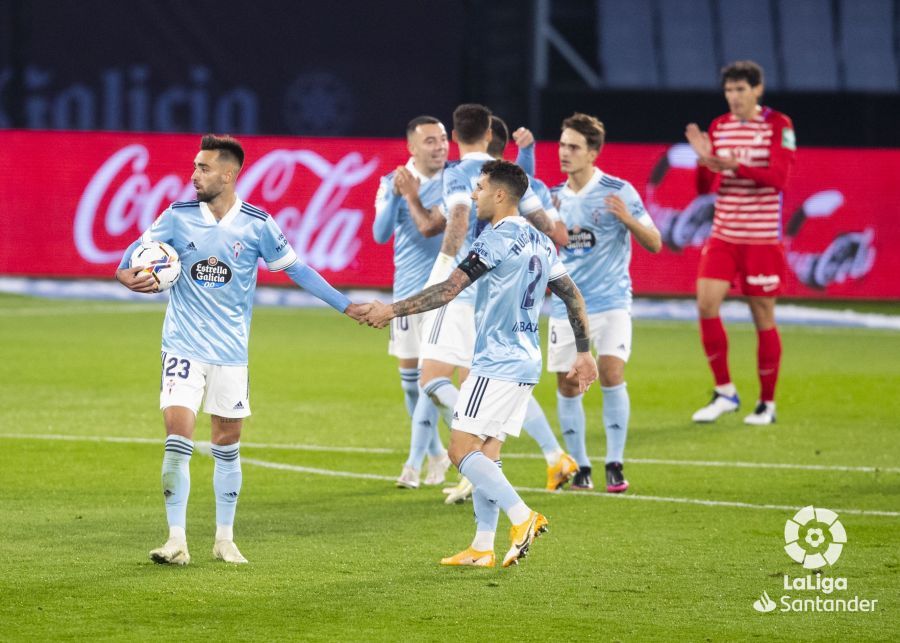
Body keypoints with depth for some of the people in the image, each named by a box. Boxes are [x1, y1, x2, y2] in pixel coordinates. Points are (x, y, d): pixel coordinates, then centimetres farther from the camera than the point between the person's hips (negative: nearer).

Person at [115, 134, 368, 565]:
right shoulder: (178, 217, -3)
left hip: (231, 351, 1)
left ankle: (225, 540, 19)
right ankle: (176, 541, -8)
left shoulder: (256, 224, -4)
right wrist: (126, 274, -22)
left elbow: (296, 269, 6)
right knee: (178, 437, -12)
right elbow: (138, 251, 2)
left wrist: (346, 306, 5)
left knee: (227, 445, 7)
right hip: (184, 346, -1)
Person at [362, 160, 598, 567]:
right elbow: (573, 297, 18)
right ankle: (482, 548, 9)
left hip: (497, 365, -9)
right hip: (526, 365, 9)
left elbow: (448, 290, -17)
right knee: (486, 453, 11)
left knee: (462, 450, -8)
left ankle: (522, 518, -17)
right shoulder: (540, 243, 13)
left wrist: (392, 310, -11)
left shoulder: (497, 239, -13)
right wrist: (583, 353, 23)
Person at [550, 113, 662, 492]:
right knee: (567, 387, 2)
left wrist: (628, 219, -23)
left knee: (611, 375, -17)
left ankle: (615, 465, -9)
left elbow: (654, 244, -7)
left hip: (610, 303, -4)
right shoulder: (554, 197, 7)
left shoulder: (619, 192, -6)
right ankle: (579, 467, 13)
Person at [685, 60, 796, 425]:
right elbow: (704, 188, 8)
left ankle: (767, 403, 12)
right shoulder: (719, 127, 9)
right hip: (723, 236, 4)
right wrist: (704, 160, -13)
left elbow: (778, 177, -17)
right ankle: (724, 391, 1)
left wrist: (736, 166, -30)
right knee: (706, 304, -11)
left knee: (763, 318, 1)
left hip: (762, 238, -4)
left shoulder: (778, 125, -4)